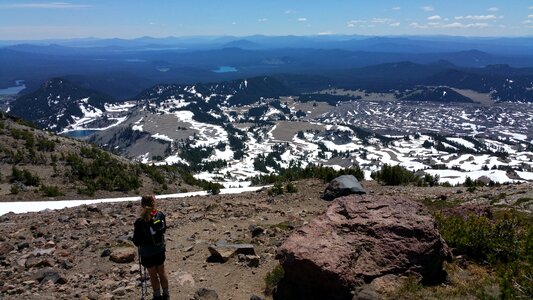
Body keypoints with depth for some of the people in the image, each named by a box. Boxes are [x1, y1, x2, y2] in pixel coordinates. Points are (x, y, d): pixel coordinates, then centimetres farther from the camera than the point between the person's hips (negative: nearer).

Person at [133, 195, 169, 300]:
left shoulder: (139, 222, -27)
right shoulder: (161, 215, -16)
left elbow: (136, 242, -16)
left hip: (147, 253, -4)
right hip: (160, 250, 4)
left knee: (153, 275, 17)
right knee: (162, 272, 22)